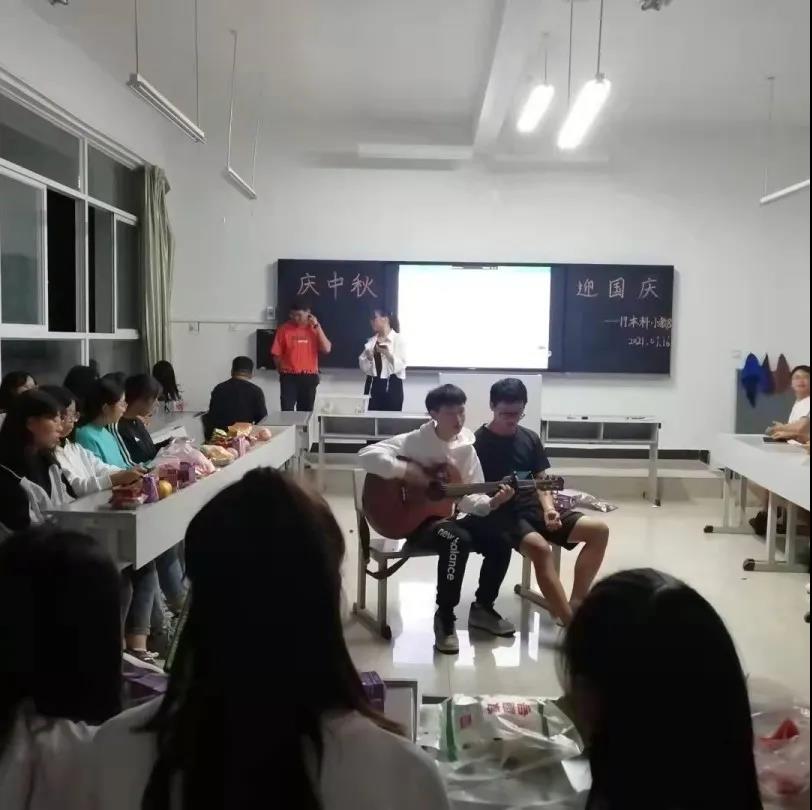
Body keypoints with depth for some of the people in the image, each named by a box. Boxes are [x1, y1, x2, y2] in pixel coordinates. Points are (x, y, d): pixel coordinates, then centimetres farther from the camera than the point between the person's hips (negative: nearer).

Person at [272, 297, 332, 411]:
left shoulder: (315, 329, 3)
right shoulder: (284, 329, -2)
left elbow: (327, 349, -10)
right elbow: (276, 354, 3)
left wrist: (317, 326, -10)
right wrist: (282, 371, 2)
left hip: (309, 377, 2)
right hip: (289, 377, -2)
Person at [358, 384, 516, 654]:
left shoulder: (466, 448, 3)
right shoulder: (414, 441, -12)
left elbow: (469, 499, 1)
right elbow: (367, 455, -24)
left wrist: (492, 502, -19)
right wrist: (407, 471, -28)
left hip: (447, 517, 6)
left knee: (499, 540, -13)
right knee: (458, 539, -35)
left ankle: (483, 607, 10)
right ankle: (445, 617, -17)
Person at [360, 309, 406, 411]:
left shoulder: (398, 338, -1)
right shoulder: (371, 341, 12)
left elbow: (401, 365, -10)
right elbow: (363, 367, 9)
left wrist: (388, 354, -24)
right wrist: (369, 358, -9)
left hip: (392, 386, -4)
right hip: (372, 385, 4)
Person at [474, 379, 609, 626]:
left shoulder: (530, 439, 11)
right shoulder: (478, 443, -6)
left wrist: (549, 509, -6)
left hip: (533, 508, 7)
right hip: (500, 514, -6)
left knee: (599, 530, -8)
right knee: (540, 548, -37)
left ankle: (575, 603, -7)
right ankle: (570, 622, -31)